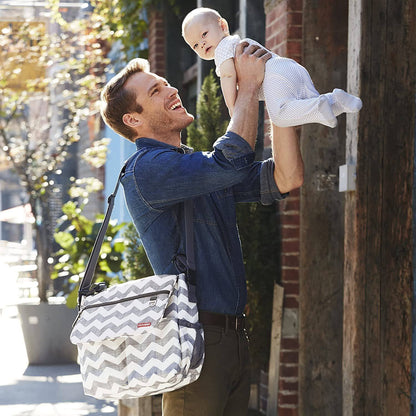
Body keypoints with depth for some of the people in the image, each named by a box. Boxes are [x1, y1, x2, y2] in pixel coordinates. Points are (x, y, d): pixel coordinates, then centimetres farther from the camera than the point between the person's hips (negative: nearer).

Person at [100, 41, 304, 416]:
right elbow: (230, 163, -22)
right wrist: (249, 85, -11)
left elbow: (286, 178, 10)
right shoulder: (145, 169, -10)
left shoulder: (204, 169, 19)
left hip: (234, 338, 8)